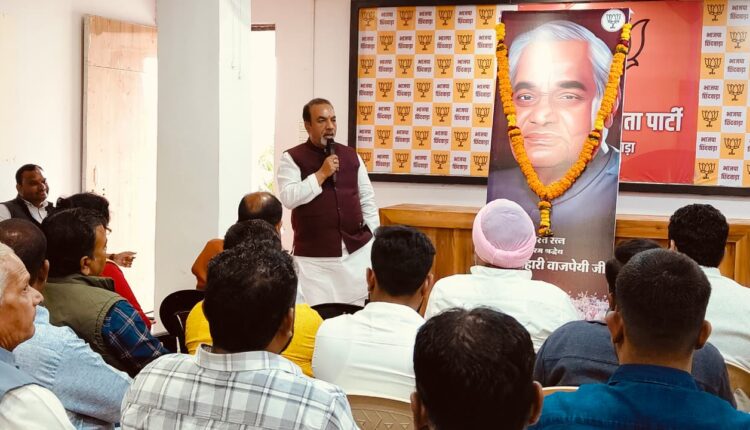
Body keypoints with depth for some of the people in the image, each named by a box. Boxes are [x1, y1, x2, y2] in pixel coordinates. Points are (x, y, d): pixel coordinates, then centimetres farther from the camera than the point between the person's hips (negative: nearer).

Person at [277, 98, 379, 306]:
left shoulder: (351, 156, 10)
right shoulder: (292, 158, -2)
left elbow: (367, 199, 14)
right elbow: (288, 198, -14)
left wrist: (374, 239, 9)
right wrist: (321, 174, -16)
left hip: (357, 250, 4)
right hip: (314, 257, -3)